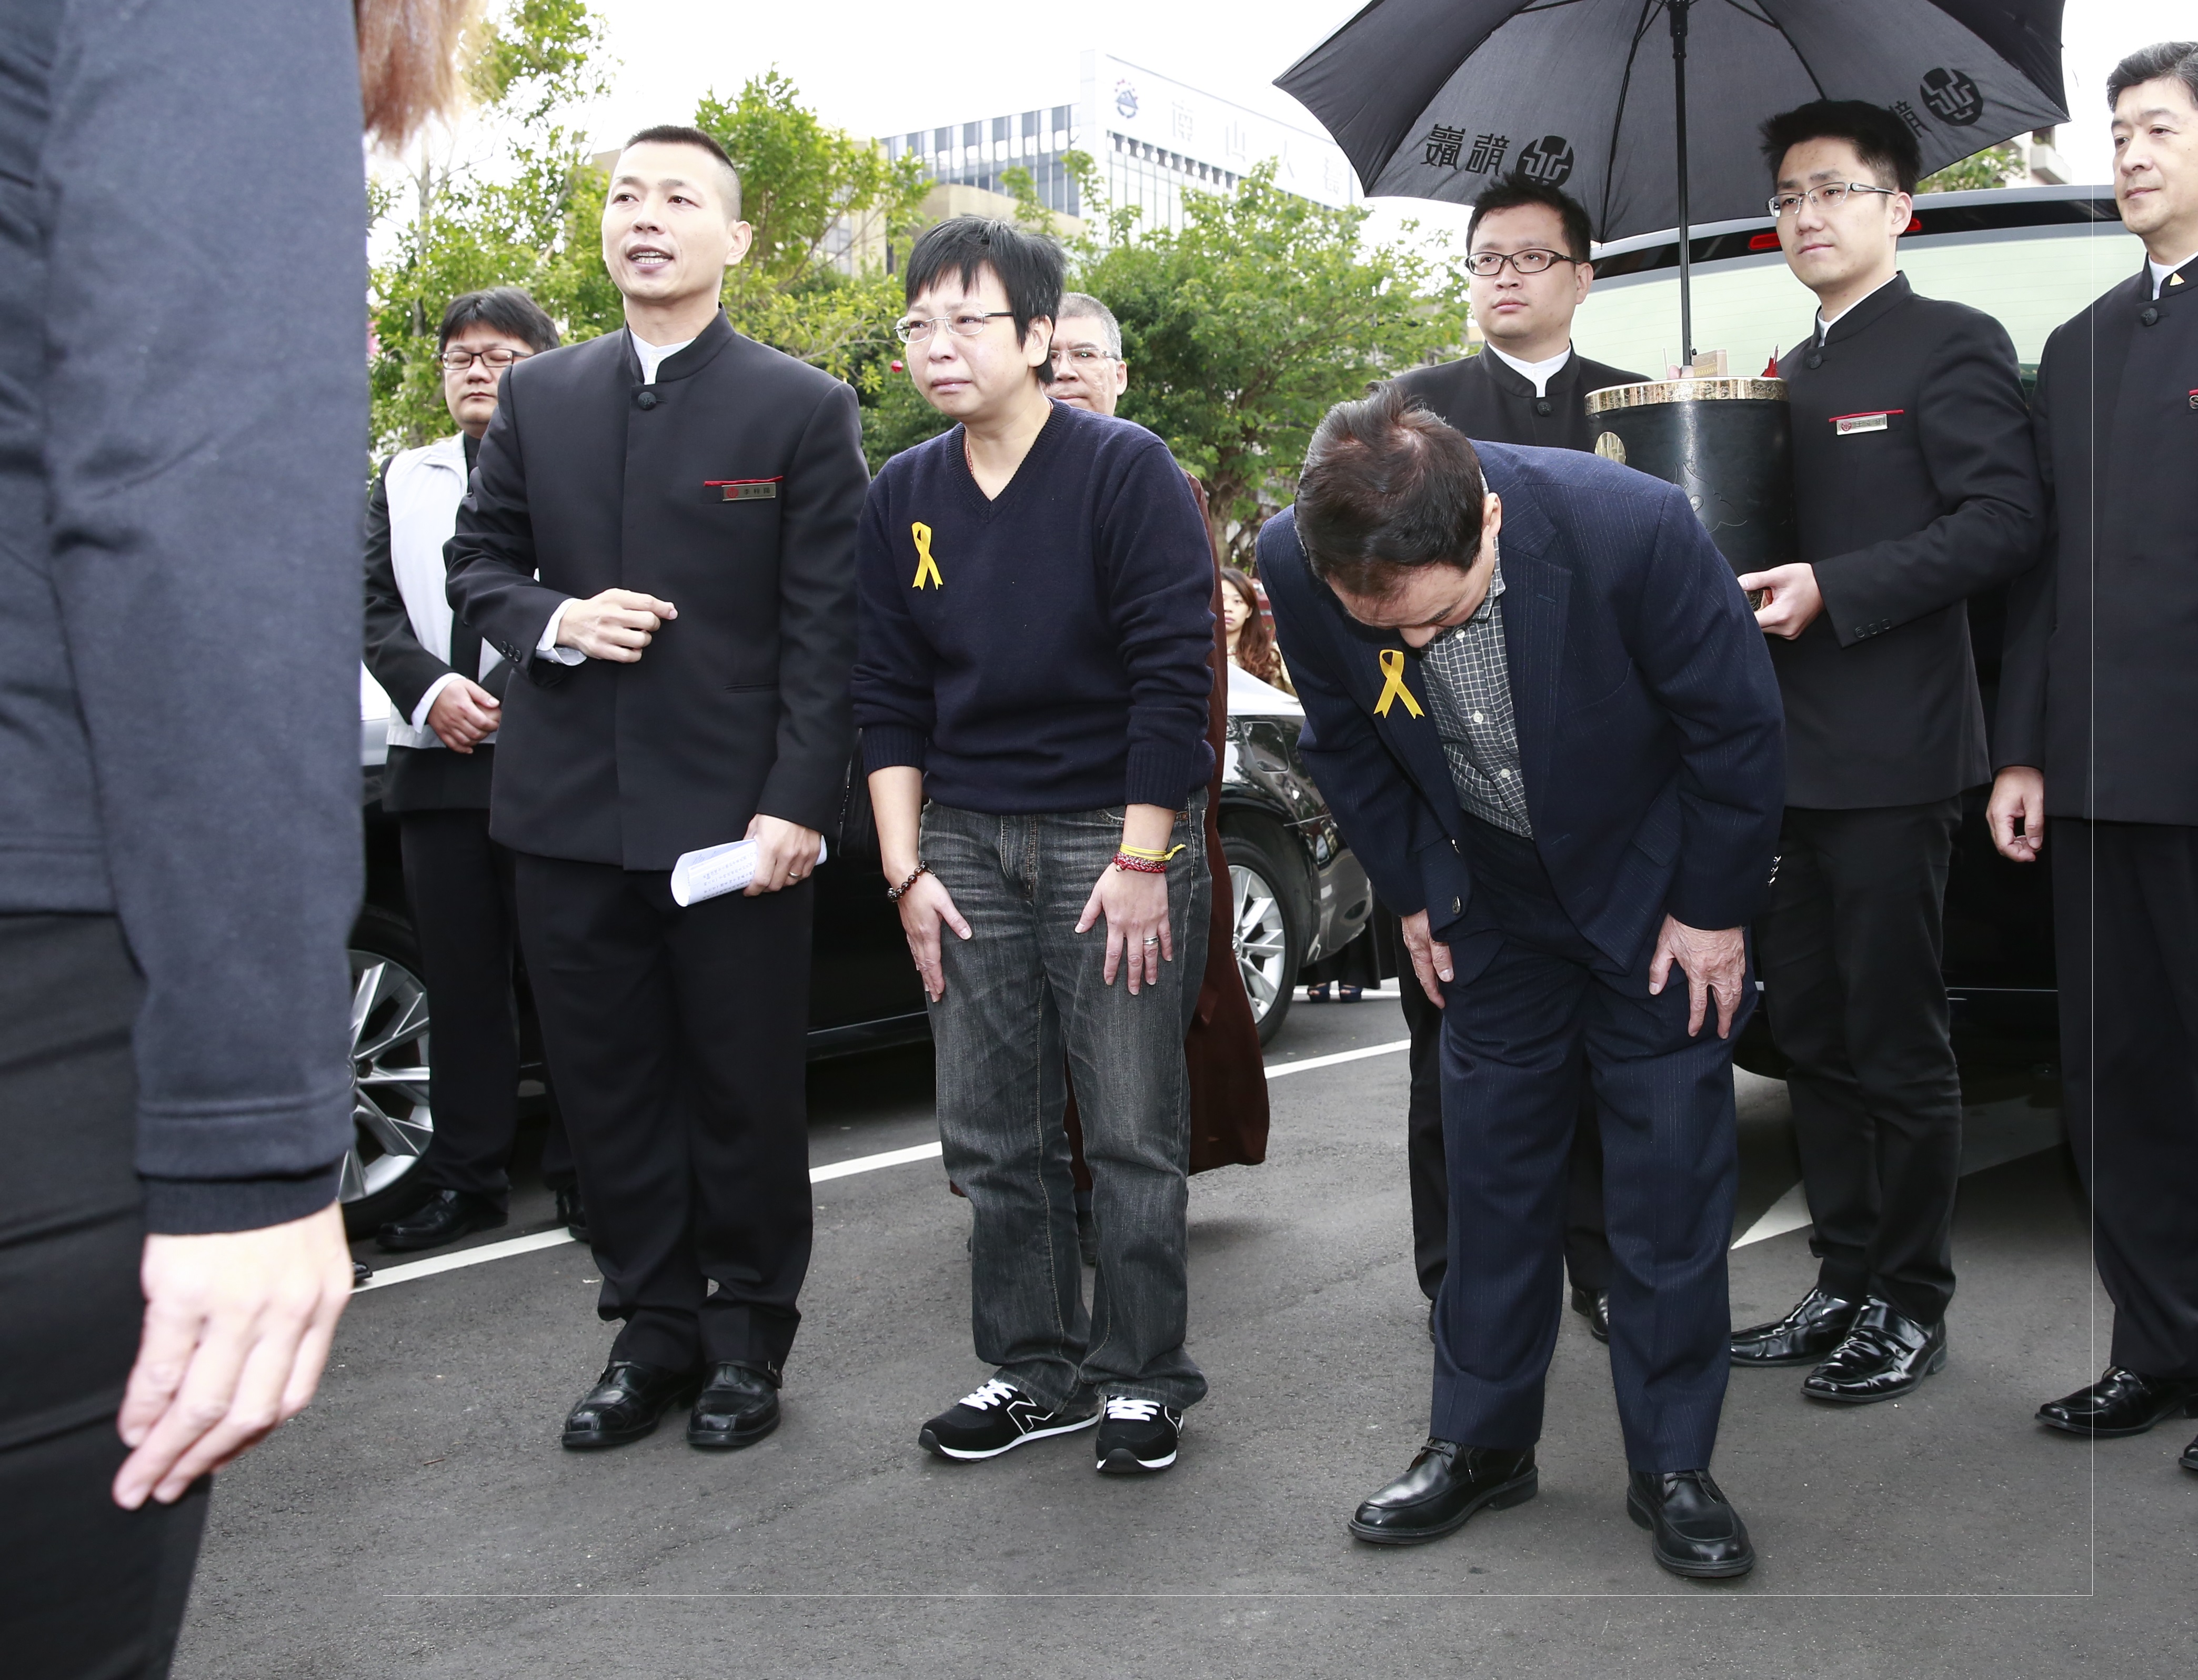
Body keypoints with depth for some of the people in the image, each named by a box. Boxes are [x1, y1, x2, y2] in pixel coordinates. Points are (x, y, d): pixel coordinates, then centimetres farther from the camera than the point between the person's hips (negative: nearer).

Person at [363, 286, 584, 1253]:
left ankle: (582, 1174, 11)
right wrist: (431, 690, -6)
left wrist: (501, 697, -14)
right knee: (461, 983, 9)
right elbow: (375, 608, 11)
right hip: (436, 766, 5)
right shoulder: (405, 482, 18)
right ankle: (467, 1180, 18)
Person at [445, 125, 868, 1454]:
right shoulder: (540, 397, 11)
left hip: (736, 810, -4)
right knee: (609, 1085, 10)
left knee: (746, 1091, 7)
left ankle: (747, 1335, 22)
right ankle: (653, 1329, 24)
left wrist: (799, 802, -14)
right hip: (571, 807, 4)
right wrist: (552, 622, -7)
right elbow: (479, 557, 16)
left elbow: (827, 625, -6)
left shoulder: (803, 409, -2)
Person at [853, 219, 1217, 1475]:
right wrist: (906, 868, 2)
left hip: (1115, 839, -5)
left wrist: (1143, 861, -14)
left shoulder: (1125, 470, -7)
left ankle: (1139, 1378, 18)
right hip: (966, 844, 5)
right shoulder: (904, 498, 8)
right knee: (992, 1135, 9)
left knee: (1134, 1133, 2)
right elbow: (889, 697, 9)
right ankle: (1034, 1371, 24)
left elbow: (1172, 674, -11)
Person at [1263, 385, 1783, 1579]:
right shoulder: (1296, 563, -25)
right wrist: (1412, 896, 2)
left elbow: (1736, 723, -17)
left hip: (1657, 888, -2)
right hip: (1494, 903, 3)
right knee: (1493, 1163, 8)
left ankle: (1672, 1467, 14)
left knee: (1671, 1163, 0)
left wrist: (1713, 910, -10)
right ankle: (1480, 1439, 23)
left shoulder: (1632, 528, -34)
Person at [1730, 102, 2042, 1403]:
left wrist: (1834, 592, -20)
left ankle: (1913, 1306, 11)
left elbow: (2004, 523, -14)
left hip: (1890, 755, -8)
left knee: (1897, 1043, -1)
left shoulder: (1953, 345, -3)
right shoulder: (1789, 378, 20)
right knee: (1814, 1037, 12)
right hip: (1789, 753, 8)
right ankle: (1847, 1284, 23)